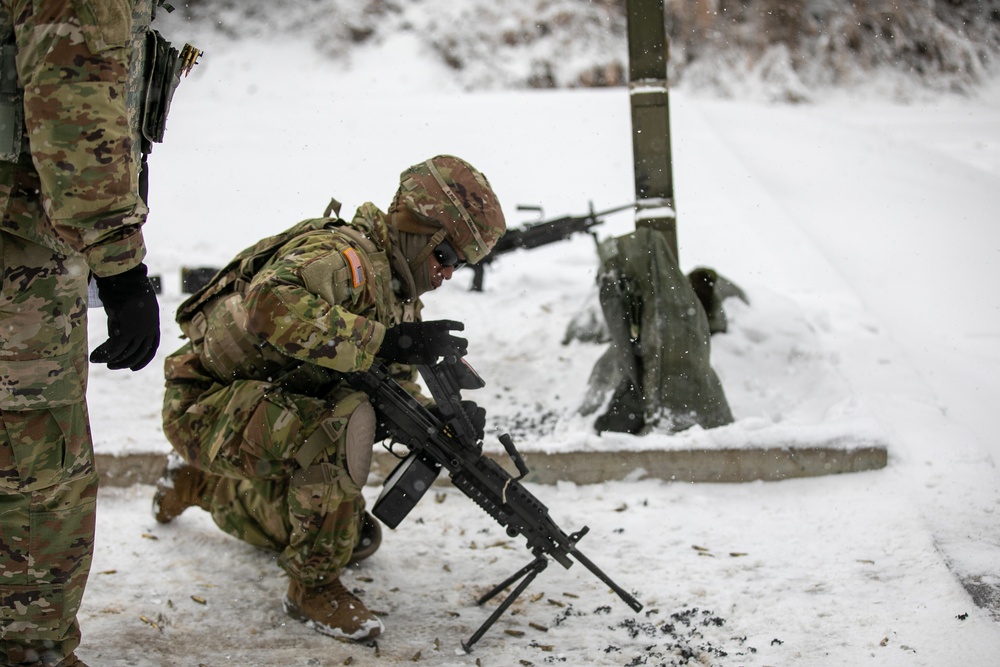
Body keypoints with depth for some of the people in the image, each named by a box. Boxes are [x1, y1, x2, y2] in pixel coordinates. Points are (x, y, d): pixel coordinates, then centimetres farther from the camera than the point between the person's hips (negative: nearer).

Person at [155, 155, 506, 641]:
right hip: (204, 404, -10)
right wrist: (383, 340, -45)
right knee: (345, 418, -36)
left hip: (278, 413, 10)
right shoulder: (344, 254, -25)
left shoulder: (400, 294, 6)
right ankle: (314, 586, -18)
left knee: (357, 539, 21)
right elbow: (270, 306, -45)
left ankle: (201, 484, 38)